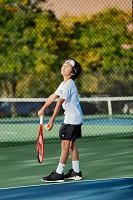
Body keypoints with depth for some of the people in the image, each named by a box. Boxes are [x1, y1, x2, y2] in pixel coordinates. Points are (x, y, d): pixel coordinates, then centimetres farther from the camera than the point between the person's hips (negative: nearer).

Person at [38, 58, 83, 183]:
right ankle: (76, 172, 17)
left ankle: (58, 174, -7)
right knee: (71, 144, 12)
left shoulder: (69, 85, -19)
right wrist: (43, 109, 18)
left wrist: (52, 120, -31)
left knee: (65, 144, -8)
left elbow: (59, 103, -25)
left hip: (73, 119, -10)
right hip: (70, 119, 10)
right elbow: (53, 96, 22)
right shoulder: (63, 84, 12)